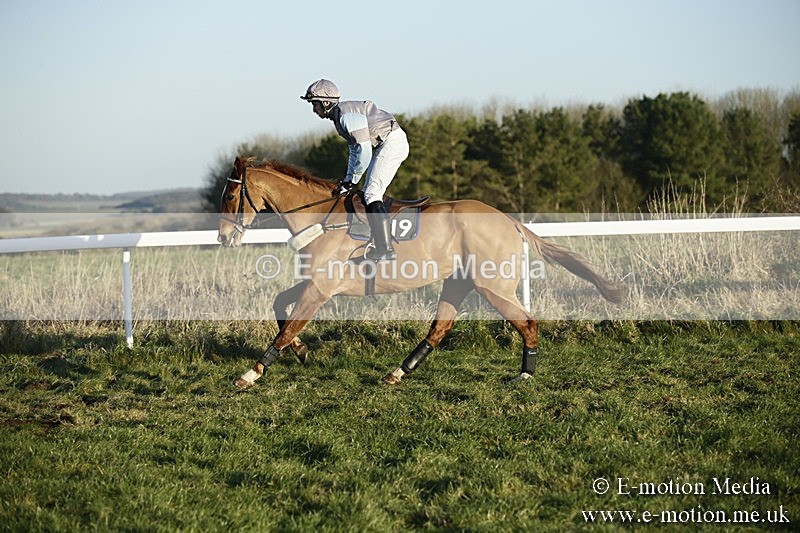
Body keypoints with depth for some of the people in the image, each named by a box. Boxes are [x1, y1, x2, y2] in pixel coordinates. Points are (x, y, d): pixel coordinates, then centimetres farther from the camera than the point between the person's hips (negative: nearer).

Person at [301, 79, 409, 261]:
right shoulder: (339, 116, 15)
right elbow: (355, 150, 22)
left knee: (372, 193, -16)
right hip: (385, 145, 11)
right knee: (370, 193, 10)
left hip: (393, 142, -11)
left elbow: (364, 151, -21)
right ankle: (379, 247, 10)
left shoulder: (346, 114, -18)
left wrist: (350, 181, -11)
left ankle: (387, 249, -21)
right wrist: (347, 181, 16)